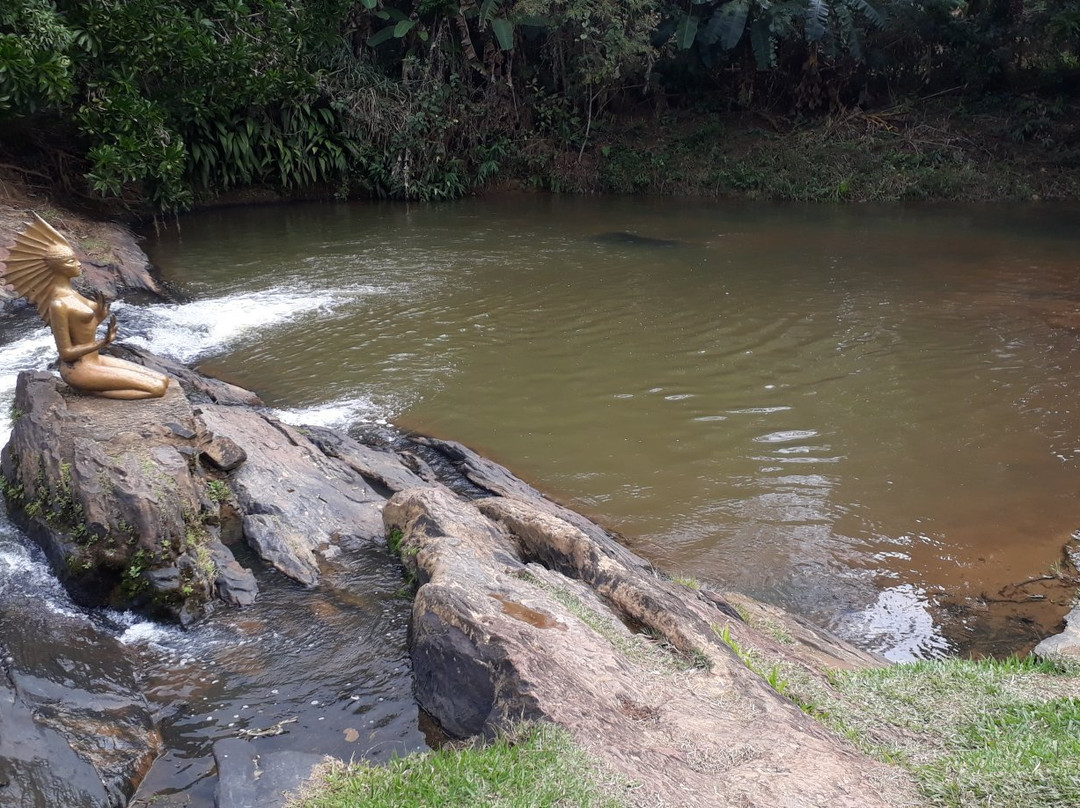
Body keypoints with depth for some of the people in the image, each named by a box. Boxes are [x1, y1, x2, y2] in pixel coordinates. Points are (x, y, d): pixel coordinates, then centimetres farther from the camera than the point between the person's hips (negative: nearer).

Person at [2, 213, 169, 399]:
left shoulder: (70, 293, 8)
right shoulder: (59, 304, -20)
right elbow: (66, 352, -18)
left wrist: (100, 318, 4)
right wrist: (102, 343, -28)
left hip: (94, 360, 9)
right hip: (80, 369, -9)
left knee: (162, 381, 3)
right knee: (156, 389, -16)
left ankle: (96, 388, 2)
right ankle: (95, 391, -9)